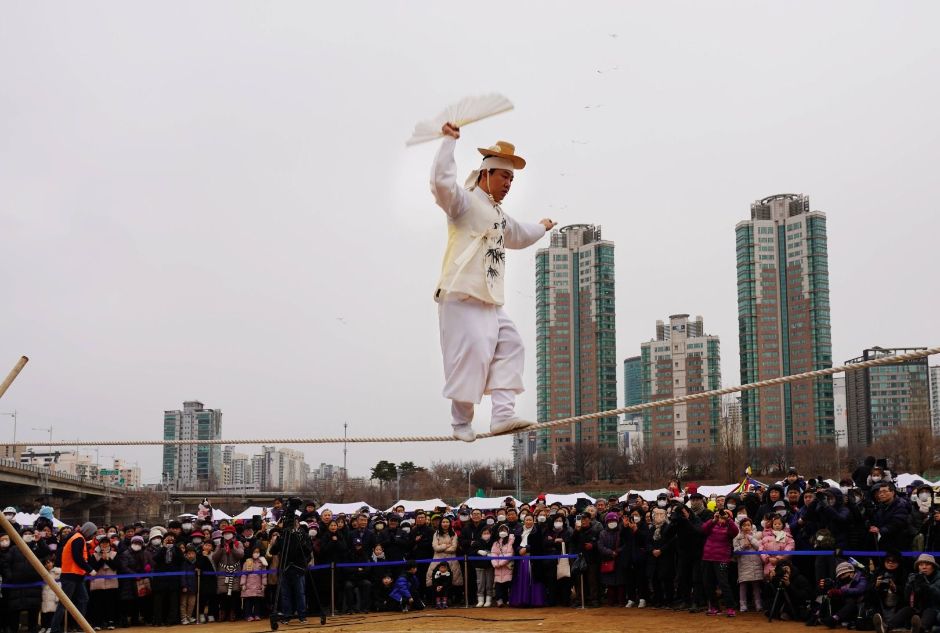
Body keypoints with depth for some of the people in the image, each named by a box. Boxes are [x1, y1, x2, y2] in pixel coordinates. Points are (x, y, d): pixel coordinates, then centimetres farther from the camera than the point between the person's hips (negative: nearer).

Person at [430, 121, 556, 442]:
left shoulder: (499, 216, 27)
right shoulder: (465, 201, -2)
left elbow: (519, 235, 48)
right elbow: (442, 182, -23)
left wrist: (542, 228, 63)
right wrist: (449, 141, -22)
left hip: (489, 301, 10)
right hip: (462, 295, -10)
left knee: (509, 347, 1)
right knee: (471, 353, -13)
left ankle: (502, 413, -4)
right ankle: (462, 424, -3)